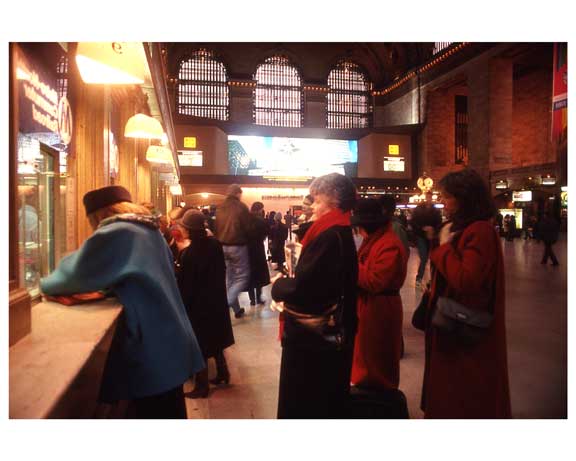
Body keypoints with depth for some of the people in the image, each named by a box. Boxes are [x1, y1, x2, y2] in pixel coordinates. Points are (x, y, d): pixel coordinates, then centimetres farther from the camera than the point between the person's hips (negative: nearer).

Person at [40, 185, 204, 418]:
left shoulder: (117, 233, -17)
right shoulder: (149, 230, 10)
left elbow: (77, 272, -13)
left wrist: (47, 284, 8)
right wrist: (106, 287, 14)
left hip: (152, 350, -9)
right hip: (171, 342, 9)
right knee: (169, 412, 21)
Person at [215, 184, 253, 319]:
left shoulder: (219, 208, 8)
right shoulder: (241, 207, -8)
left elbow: (216, 227, 9)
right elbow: (248, 228, -8)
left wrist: (221, 240, 16)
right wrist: (247, 240, 10)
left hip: (223, 246, 6)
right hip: (238, 246, -6)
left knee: (229, 278, 14)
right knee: (242, 277, 3)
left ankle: (237, 309, 20)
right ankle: (226, 303, -14)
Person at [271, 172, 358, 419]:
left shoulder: (328, 237, -24)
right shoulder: (341, 233, 7)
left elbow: (302, 287, -29)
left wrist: (278, 285, -9)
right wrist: (288, 282, 2)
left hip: (312, 335, -10)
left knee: (303, 402, 9)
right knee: (325, 400, 24)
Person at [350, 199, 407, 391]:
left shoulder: (390, 245, -23)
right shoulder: (374, 239, 10)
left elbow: (374, 281, -26)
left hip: (380, 308, -10)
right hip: (368, 304, 10)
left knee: (377, 359, 7)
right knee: (366, 353, 21)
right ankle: (366, 386, 37)